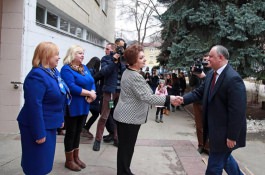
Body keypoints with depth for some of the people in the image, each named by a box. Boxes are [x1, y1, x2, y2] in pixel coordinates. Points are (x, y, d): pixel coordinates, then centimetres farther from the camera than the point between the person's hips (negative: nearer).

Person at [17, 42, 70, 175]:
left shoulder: (54, 71, 7)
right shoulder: (37, 75, -23)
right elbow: (34, 106, -27)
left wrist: (60, 118, 19)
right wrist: (39, 133, -26)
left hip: (49, 124, 9)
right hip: (38, 126, -9)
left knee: (45, 161, 21)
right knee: (38, 164, 5)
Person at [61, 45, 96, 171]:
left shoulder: (84, 68, 13)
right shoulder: (66, 69, -12)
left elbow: (92, 82, 8)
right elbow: (72, 87, -23)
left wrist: (93, 93, -12)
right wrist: (89, 93, -19)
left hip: (83, 106, 8)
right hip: (72, 107, -7)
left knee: (78, 131, 16)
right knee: (71, 132, 4)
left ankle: (76, 157, 30)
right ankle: (69, 161, 18)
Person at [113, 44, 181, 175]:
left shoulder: (128, 72, 10)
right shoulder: (135, 76, -23)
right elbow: (146, 97, -27)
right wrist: (168, 99, -25)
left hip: (125, 116, 10)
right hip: (129, 118, -10)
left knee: (125, 147, 18)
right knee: (126, 148, 1)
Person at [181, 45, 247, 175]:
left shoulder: (233, 79, -25)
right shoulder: (211, 74, 4)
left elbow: (237, 111, -25)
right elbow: (200, 92, 8)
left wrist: (232, 136, -22)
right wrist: (184, 99, -9)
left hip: (224, 132, -9)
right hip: (215, 128, 9)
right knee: (224, 156, 28)